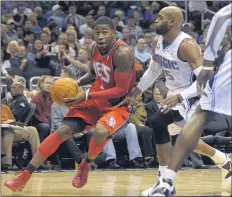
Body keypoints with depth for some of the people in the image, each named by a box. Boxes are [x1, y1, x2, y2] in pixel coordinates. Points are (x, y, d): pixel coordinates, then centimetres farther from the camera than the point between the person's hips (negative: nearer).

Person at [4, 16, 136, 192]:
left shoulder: (122, 53, -25)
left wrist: (87, 96, -28)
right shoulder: (95, 48, -2)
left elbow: (121, 90, -25)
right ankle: (25, 176, -4)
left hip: (118, 105, -6)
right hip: (95, 100, 6)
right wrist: (77, 83, -3)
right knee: (63, 131, -8)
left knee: (101, 131, -36)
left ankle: (86, 165, -1)